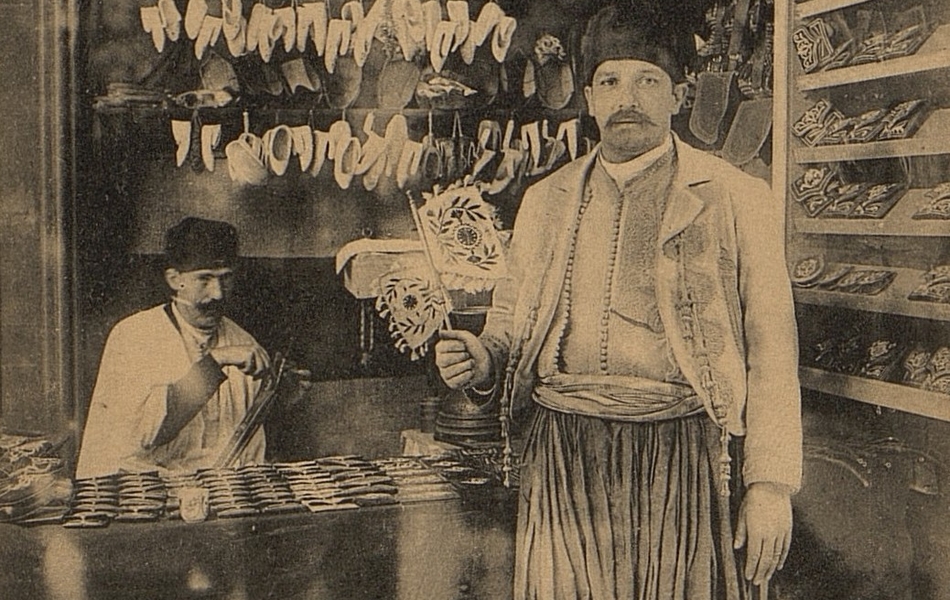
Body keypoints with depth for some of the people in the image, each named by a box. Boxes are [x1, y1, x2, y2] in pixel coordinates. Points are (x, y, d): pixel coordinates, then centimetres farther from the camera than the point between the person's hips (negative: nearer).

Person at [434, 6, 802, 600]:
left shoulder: (738, 200, 2)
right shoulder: (545, 200, 13)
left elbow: (771, 350, -2)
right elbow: (509, 322, 20)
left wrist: (770, 483, -7)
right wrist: (481, 359, -3)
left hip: (683, 458, -2)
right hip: (564, 459, 3)